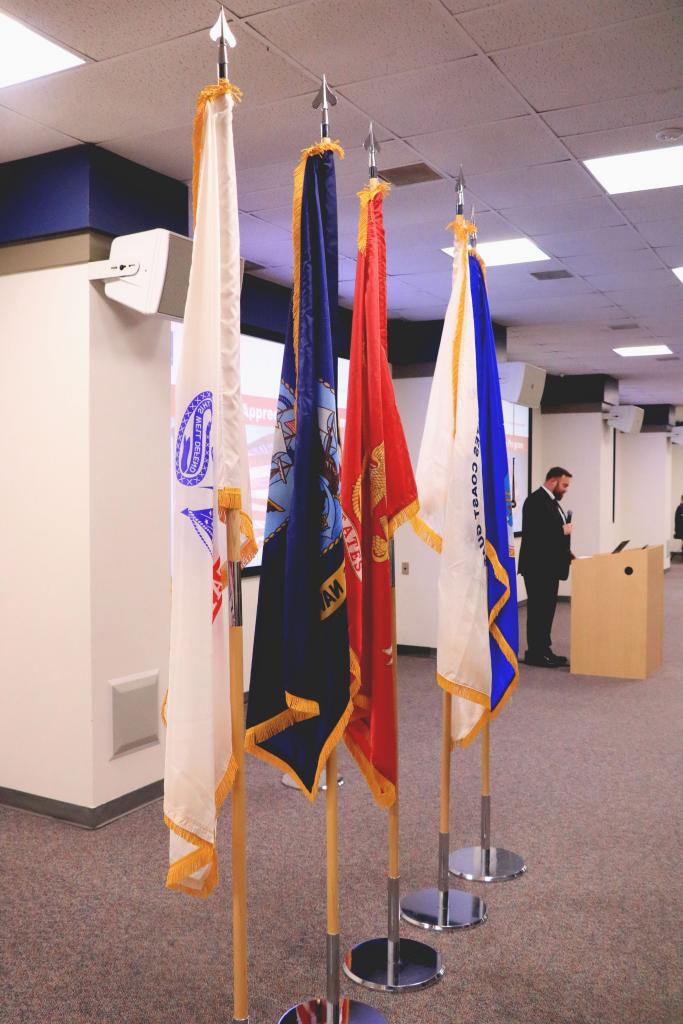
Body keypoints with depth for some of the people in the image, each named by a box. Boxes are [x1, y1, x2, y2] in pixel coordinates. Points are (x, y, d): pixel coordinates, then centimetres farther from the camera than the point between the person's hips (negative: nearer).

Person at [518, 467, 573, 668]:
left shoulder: (551, 501, 18)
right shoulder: (536, 500, -15)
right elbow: (534, 532, -25)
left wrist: (567, 553, 10)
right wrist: (563, 530, -17)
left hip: (550, 566, 10)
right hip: (538, 566, -10)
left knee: (547, 608, 12)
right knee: (538, 608, -5)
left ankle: (544, 649, 18)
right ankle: (535, 653, 2)